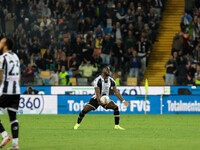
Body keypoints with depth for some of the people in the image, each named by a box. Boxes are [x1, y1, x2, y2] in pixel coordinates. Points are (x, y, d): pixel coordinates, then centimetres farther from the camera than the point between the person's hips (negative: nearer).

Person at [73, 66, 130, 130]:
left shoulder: (111, 80, -5)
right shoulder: (98, 80, -20)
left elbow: (116, 92, -1)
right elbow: (97, 93, -28)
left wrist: (123, 101, -7)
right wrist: (99, 101, -42)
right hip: (96, 99, -4)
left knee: (116, 107, -19)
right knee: (84, 110, -13)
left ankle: (117, 126, -12)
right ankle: (77, 124, 13)